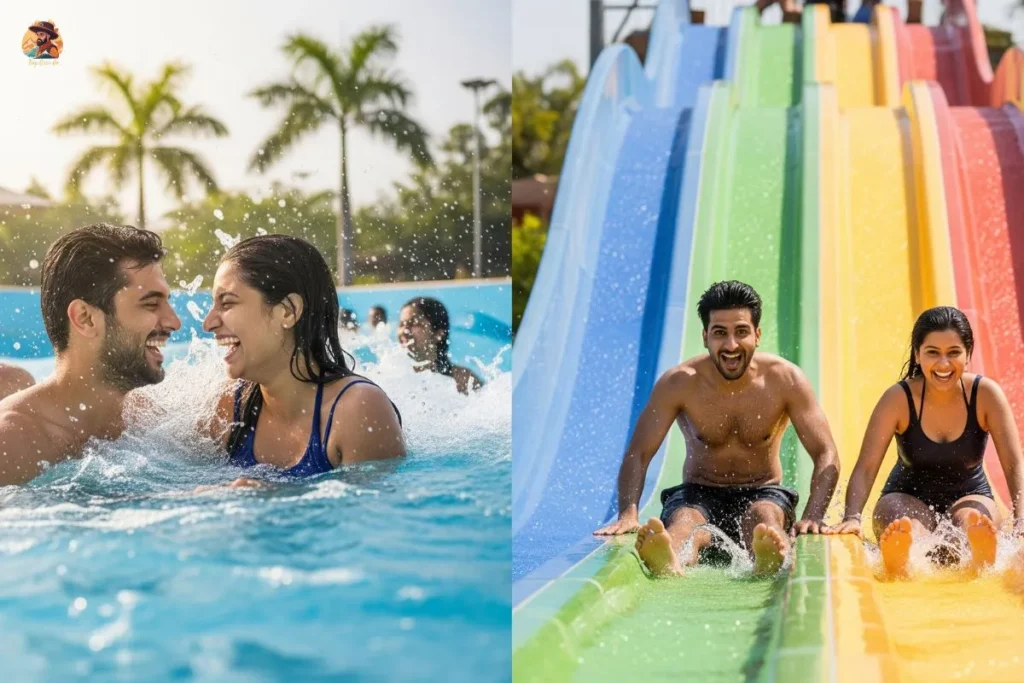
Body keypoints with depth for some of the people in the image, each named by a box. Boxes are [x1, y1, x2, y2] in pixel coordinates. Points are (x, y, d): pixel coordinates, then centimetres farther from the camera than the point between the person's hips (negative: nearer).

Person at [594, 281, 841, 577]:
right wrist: (628, 514, -29)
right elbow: (637, 455, -10)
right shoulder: (679, 383, -9)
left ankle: (768, 561, -71)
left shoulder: (785, 380, -9)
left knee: (764, 517, -36)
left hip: (763, 495, 0)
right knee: (685, 523, -35)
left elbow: (826, 456, -9)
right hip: (697, 495, 0)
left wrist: (812, 517, -27)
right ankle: (669, 563, -70)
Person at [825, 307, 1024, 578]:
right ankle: (899, 566, -70)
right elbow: (865, 467, -19)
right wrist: (852, 518, -37)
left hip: (970, 495, 2)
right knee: (903, 530, -38)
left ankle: (980, 565, -66)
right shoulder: (899, 399, -15)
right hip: (908, 497, -2)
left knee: (973, 522, -36)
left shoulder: (986, 394, -12)